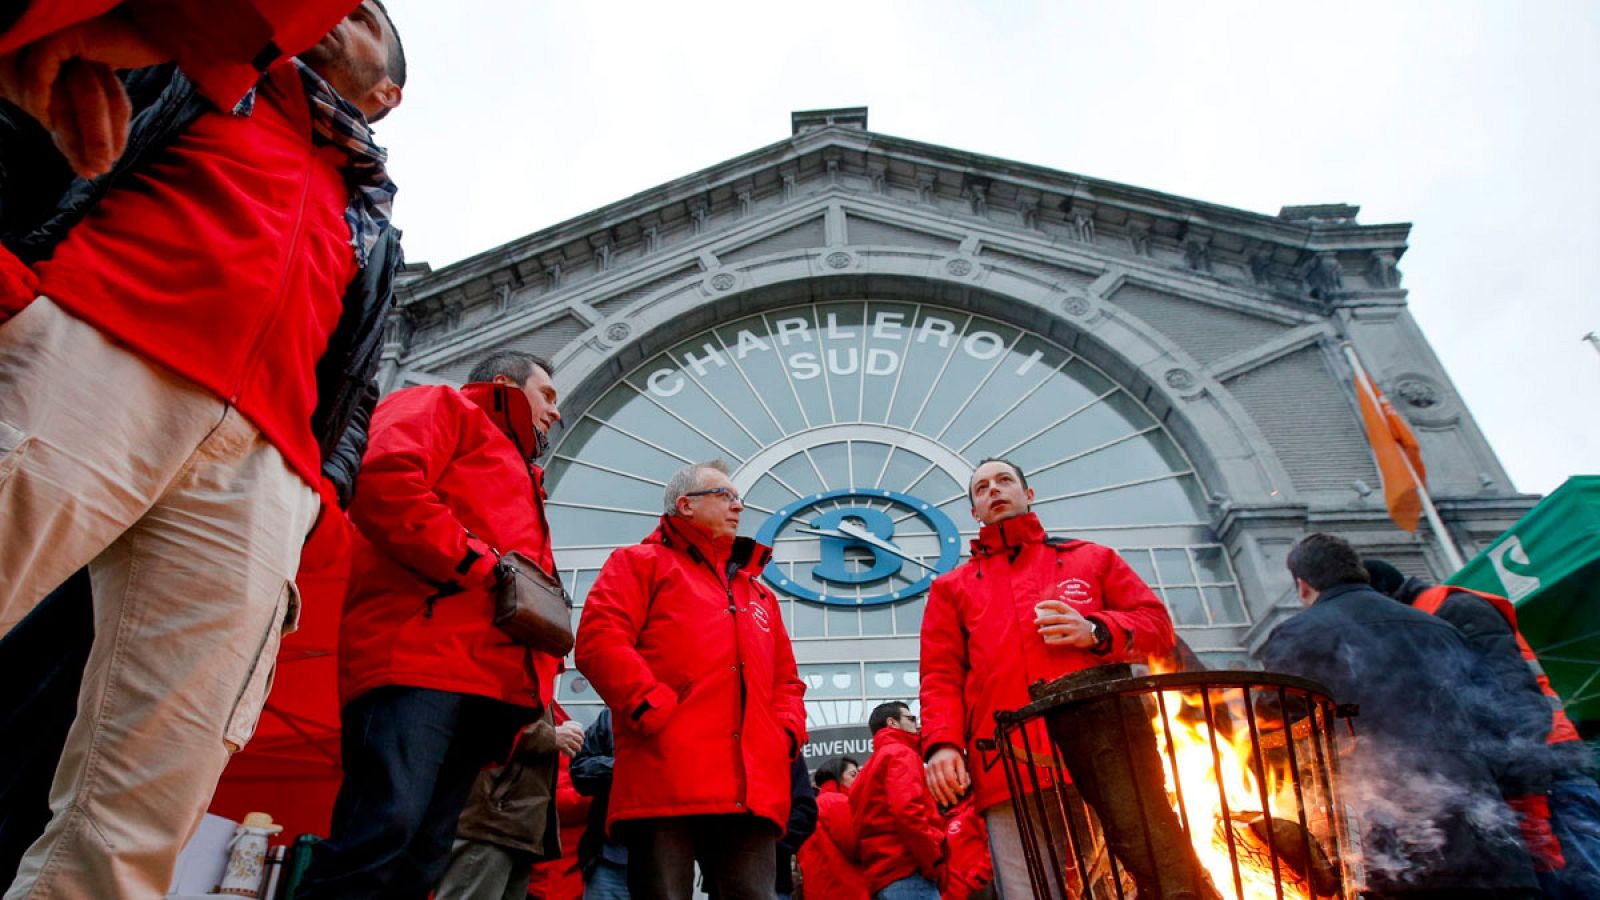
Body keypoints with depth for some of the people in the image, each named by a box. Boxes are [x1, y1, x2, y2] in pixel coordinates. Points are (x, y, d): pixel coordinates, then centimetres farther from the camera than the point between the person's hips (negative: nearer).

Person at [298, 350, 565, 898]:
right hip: (420, 658, -8)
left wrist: (530, 693, 14)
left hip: (488, 684, 8)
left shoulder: (517, 476, 36)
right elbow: (384, 481, -12)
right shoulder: (445, 407, 11)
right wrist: (476, 563, -12)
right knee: (385, 831, -20)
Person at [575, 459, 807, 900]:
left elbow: (786, 678, 30)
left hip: (754, 790, 6)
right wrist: (655, 708, -16)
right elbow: (599, 640, -5)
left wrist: (786, 733, 9)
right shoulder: (641, 563, 12)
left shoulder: (758, 592, 31)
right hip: (666, 781, -5)